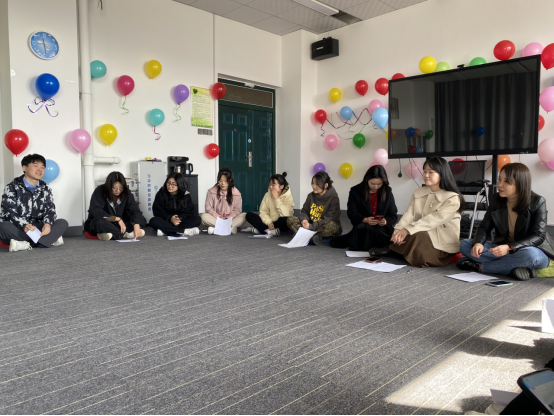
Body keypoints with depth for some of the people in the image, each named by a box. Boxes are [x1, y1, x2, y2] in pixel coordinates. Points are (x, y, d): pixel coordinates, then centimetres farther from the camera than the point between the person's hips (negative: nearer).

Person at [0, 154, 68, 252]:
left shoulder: (45, 189, 12)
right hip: (17, 230, -3)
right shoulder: (12, 188, 0)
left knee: (63, 223, -18)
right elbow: (9, 212, -13)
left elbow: (50, 209, -1)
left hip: (37, 229, 4)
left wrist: (47, 224, -26)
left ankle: (25, 244, -28)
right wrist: (24, 225, -35)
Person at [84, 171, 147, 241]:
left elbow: (134, 210, -17)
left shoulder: (126, 193, -6)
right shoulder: (100, 192, -15)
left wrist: (136, 226, -37)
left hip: (118, 224, 4)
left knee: (142, 220, -14)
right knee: (99, 222, -40)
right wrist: (117, 219, -29)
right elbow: (95, 212, -23)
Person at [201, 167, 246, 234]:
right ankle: (231, 228, -36)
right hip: (215, 219, 0)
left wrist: (229, 218, -20)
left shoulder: (236, 193, 0)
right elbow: (208, 208, -4)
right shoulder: (211, 192, 0)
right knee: (204, 216, -29)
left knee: (244, 216, -27)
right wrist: (218, 218, -19)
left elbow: (237, 210, -3)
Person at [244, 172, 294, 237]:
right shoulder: (268, 195, 2)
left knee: (285, 220, -37)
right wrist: (269, 222, -21)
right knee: (249, 215, -12)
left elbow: (285, 215, -22)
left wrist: (277, 198, -21)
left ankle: (260, 229, -24)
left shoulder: (288, 196, -8)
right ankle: (271, 231, -27)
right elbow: (263, 211, -3)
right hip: (269, 224, 4)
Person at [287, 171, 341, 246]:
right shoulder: (311, 196, 6)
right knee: (290, 220, -14)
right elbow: (304, 211, 12)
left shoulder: (333, 198, -10)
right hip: (311, 225, 5)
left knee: (331, 226, -39)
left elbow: (330, 219, -17)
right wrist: (304, 219, -14)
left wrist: (312, 226, -25)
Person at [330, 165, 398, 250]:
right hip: (362, 227, 0)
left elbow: (393, 216, 6)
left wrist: (386, 221, -19)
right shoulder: (355, 191, 2)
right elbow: (352, 213, -4)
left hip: (382, 228, 1)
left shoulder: (387, 192, 6)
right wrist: (365, 220, -24)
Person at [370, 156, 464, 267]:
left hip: (444, 244, -5)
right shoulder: (418, 193, 8)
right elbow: (409, 214, -4)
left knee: (418, 235, -31)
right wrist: (398, 231, -24)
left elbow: (434, 220, -23)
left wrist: (407, 230, -34)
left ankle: (392, 250, -13)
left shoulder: (453, 198, -10)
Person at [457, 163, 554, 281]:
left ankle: (480, 267, -23)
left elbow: (539, 236, -17)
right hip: (503, 250, 4)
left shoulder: (537, 202, -12)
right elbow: (484, 227, 2)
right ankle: (518, 268, -26)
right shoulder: (496, 200, 0)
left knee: (530, 254, -41)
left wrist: (509, 248, -33)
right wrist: (478, 243, -23)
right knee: (465, 244, -15)